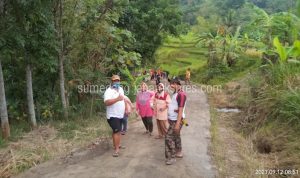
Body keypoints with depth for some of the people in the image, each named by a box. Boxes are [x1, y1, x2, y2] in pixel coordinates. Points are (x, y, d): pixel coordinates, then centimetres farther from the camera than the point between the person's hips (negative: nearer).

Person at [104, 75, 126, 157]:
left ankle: (117, 144, 31)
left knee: (117, 131, 18)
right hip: (113, 115, -8)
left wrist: (125, 109, 20)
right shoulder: (109, 91, -17)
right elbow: (106, 102, -33)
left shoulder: (120, 89, 11)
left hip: (120, 115, 8)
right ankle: (116, 149, -8)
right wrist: (117, 99, -41)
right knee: (117, 131, -13)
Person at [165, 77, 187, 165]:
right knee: (175, 136, 18)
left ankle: (171, 157, 1)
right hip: (172, 119, 10)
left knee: (169, 137, -8)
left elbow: (180, 110, -23)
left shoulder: (181, 94, -20)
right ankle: (178, 152, 32)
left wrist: (177, 123, -24)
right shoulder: (175, 93, 10)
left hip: (176, 120, -10)